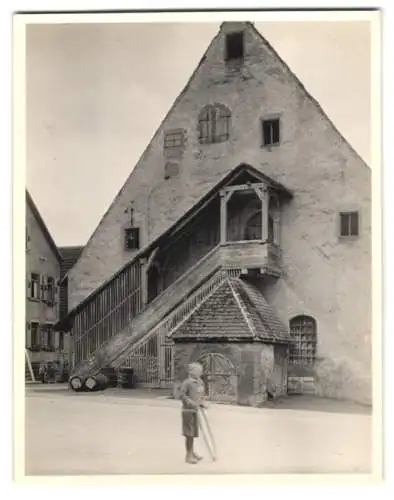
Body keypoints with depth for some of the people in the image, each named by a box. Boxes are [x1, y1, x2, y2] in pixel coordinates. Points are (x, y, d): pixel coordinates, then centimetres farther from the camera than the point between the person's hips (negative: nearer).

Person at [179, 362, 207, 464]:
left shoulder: (200, 382, 8)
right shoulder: (187, 382, -16)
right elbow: (182, 395, -19)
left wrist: (202, 403, 7)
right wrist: (192, 403, -26)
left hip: (195, 410, 8)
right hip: (188, 410, -8)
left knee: (193, 432, 17)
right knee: (189, 433, -4)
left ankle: (192, 452, 31)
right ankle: (189, 455, 4)